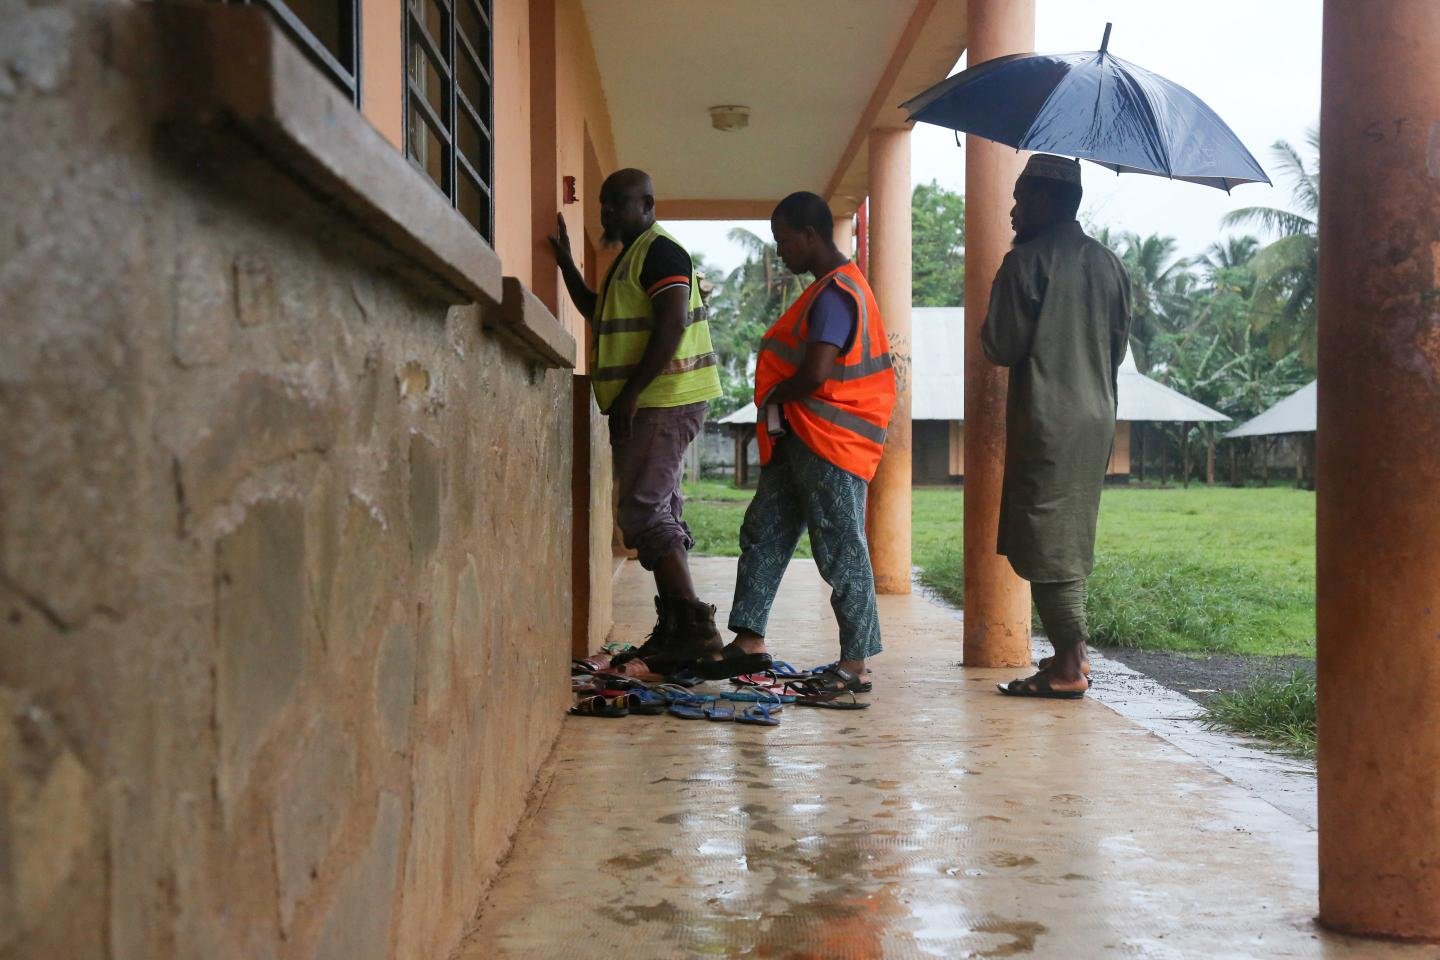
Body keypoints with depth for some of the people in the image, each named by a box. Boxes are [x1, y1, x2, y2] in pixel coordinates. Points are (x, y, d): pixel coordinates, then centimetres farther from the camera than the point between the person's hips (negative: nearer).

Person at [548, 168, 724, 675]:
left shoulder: (660, 252, -10)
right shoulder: (631, 256, 22)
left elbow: (672, 325, -22)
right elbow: (596, 311, 35)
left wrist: (631, 392, -22)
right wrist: (565, 261, 25)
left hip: (663, 404, -11)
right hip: (649, 406, 11)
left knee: (642, 510, -14)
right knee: (658, 513, 10)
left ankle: (694, 626, -15)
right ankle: (674, 633, 13)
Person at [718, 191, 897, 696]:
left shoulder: (835, 294, -17)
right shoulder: (832, 288, 17)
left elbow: (814, 375, -26)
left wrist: (774, 396, -8)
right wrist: (777, 405, 6)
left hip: (830, 444, -11)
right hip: (797, 440, 11)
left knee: (841, 550, -3)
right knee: (763, 534, 11)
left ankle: (855, 664, 4)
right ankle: (748, 638, 16)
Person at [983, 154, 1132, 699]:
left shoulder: (1026, 262, -9)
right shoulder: (1110, 265, 12)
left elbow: (1002, 347, -11)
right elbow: (1118, 347, 16)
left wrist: (988, 333, 9)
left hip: (1044, 421, -7)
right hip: (1097, 415, 7)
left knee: (1044, 543, -3)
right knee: (1072, 541, 15)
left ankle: (1069, 668, -4)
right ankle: (1072, 654, 18)